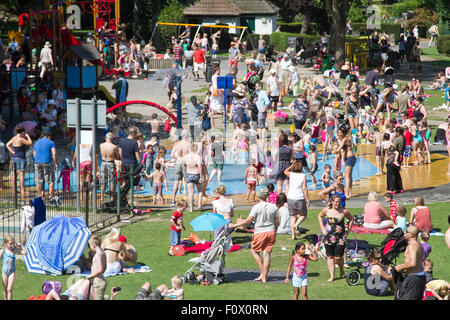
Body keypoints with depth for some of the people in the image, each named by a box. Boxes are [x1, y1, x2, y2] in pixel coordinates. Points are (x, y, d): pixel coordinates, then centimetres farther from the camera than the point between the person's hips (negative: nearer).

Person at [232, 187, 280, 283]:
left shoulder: (256, 207, -13)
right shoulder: (273, 207, 1)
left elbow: (248, 220, -15)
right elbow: (277, 221, 7)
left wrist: (235, 225, -7)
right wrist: (275, 232, 23)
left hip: (260, 232, -4)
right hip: (271, 232, 4)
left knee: (254, 251, 14)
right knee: (266, 253, 6)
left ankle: (262, 273, 7)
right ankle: (264, 277, 6)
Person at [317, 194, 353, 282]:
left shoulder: (344, 211, -6)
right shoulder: (327, 210, -3)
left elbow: (351, 219, 13)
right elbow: (320, 216, 17)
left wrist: (348, 230, 5)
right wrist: (322, 228, 7)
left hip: (340, 237, -2)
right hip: (329, 236, 2)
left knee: (338, 257, -6)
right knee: (330, 256, 3)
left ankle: (342, 270, 25)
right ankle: (331, 276, 10)